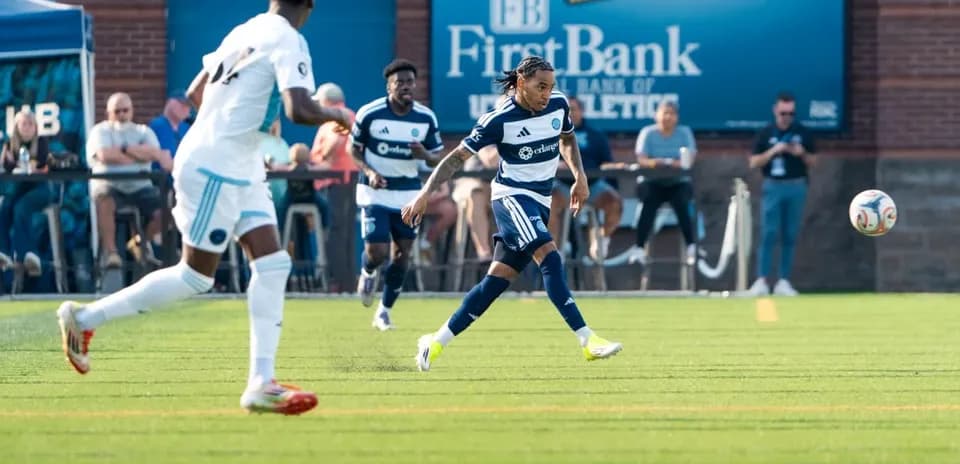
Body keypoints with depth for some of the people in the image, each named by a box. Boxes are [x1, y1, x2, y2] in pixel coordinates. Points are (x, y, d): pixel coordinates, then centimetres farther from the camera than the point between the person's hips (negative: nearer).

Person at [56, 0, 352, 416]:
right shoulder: (288, 41, -14)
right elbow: (299, 110, -27)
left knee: (272, 264, 2)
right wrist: (337, 116, -7)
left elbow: (195, 92, 19)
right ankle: (85, 318, 10)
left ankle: (260, 384, -2)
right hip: (215, 169, -9)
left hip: (240, 171, 9)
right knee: (195, 277, -1)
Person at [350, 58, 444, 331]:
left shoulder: (426, 118, -4)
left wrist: (425, 155, -20)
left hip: (408, 193, 3)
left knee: (402, 254, 1)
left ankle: (384, 312, 17)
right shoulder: (369, 114, -12)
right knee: (377, 252, -13)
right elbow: (354, 149, 1)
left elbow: (438, 158, 4)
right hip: (375, 193, -3)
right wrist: (369, 172, -17)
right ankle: (367, 273, 25)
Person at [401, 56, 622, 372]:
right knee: (550, 258, -25)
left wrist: (579, 175, 9)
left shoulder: (559, 105, 0)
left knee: (498, 280, 5)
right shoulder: (499, 120, -15)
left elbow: (567, 138, 23)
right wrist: (425, 194, -17)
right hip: (512, 195, -7)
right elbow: (458, 157, -10)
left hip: (540, 203, 7)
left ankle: (436, 343, 13)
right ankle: (588, 341, -31)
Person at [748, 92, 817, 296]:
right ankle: (762, 280, -11)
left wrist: (802, 154, -10)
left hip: (797, 187, 2)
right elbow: (754, 163, 0)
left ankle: (784, 282, 7)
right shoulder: (765, 134, 2)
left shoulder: (802, 133, 6)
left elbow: (812, 162, 11)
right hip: (774, 187, -2)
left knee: (790, 236, 3)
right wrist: (773, 151, -14)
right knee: (769, 233, -9)